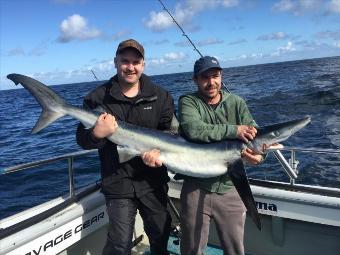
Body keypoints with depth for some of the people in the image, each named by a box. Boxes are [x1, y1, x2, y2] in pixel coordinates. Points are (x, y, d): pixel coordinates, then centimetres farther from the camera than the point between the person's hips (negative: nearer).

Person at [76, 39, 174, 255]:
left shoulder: (160, 97, 1)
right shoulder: (98, 98, -4)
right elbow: (82, 140, -3)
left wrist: (159, 152, -23)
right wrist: (97, 134, -25)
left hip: (153, 180, 3)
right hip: (118, 182, -2)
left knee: (161, 235, 20)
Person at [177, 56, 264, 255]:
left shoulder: (237, 103, 5)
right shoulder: (188, 102, -3)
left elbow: (256, 136, -4)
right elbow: (194, 130, -23)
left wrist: (260, 155, -25)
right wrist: (234, 130, -24)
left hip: (231, 188, 2)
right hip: (196, 188, -2)